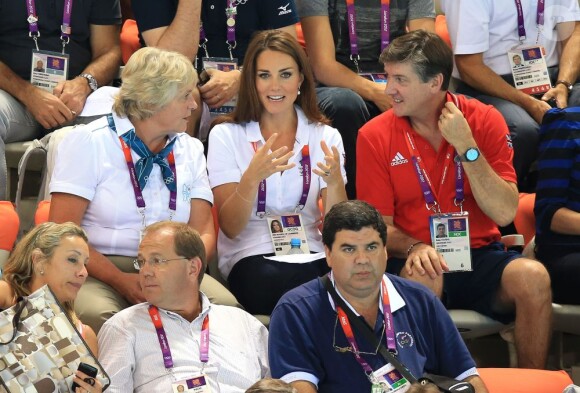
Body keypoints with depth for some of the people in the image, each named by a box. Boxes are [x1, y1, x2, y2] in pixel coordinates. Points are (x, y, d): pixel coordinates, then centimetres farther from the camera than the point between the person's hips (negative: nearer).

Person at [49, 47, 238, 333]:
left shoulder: (190, 150, 16)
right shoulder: (88, 143, 0)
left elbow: (203, 232, 9)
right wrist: (121, 281, -20)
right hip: (100, 273, -4)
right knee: (96, 314, -39)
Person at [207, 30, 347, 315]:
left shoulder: (326, 137, 11)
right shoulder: (225, 136, 5)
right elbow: (230, 227, -5)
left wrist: (334, 181, -19)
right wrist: (252, 177, -23)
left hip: (313, 255, 2)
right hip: (251, 257, -2)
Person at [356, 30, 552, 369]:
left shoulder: (484, 120, 0)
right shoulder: (375, 136, -1)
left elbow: (505, 213, -7)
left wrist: (466, 147, -14)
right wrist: (414, 248, -21)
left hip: (480, 256, 2)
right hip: (419, 260, -1)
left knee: (532, 277, -29)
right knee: (422, 279, -36)